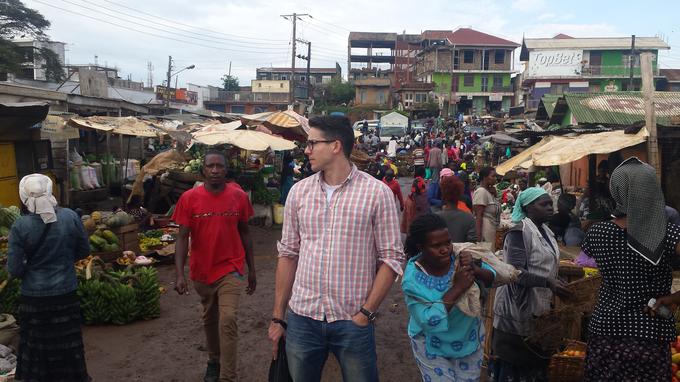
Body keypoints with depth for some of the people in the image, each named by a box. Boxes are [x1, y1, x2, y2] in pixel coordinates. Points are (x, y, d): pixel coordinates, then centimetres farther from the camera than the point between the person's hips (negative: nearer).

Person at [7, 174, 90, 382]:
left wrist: (31, 267, 8)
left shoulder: (20, 226, -15)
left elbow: (14, 270, -12)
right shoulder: (70, 216, -10)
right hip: (66, 294, 2)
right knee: (68, 346, 18)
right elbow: (84, 250, 3)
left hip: (34, 297, -2)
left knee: (37, 347, 16)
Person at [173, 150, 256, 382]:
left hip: (231, 268, -1)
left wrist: (251, 270, 7)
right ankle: (214, 360, 43)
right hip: (201, 271, 2)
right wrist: (179, 274, -18)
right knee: (209, 319, 19)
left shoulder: (239, 197, -4)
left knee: (228, 320, -13)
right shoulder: (189, 198, -7)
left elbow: (244, 233, 5)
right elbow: (183, 237, -8)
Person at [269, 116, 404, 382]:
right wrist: (278, 317, 8)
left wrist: (366, 312, -10)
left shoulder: (377, 192, -7)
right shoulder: (299, 191, 4)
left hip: (353, 322, -3)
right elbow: (288, 254, 9)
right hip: (301, 318, 3)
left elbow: (391, 258, -4)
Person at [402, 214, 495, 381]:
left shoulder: (460, 255, -18)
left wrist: (475, 270, -32)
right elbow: (428, 321, -30)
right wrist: (457, 288, -36)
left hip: (470, 338, 4)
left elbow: (491, 278, -9)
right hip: (433, 347, -4)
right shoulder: (413, 278, -26)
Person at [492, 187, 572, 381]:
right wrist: (548, 282, -33)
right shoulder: (519, 231, -18)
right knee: (514, 361, 3)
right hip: (518, 309, -8)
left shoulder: (546, 231, 9)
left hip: (539, 307, 9)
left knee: (536, 360, 17)